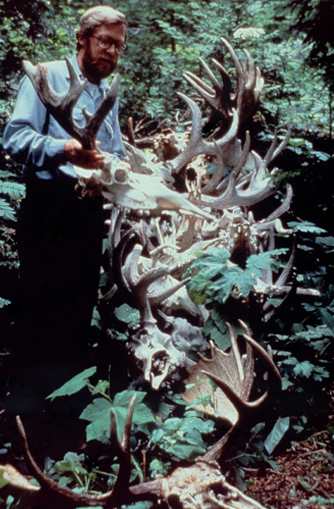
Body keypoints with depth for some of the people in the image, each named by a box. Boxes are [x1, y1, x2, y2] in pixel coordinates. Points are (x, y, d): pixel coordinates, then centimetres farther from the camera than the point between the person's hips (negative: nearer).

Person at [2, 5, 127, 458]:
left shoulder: (108, 93, 19)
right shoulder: (47, 77, -3)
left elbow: (115, 154, 25)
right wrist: (63, 150, -30)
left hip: (90, 207, 7)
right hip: (49, 203, -7)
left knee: (83, 297, 9)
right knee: (43, 299, -4)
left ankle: (69, 381, 22)